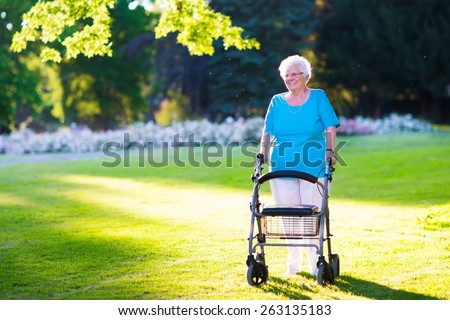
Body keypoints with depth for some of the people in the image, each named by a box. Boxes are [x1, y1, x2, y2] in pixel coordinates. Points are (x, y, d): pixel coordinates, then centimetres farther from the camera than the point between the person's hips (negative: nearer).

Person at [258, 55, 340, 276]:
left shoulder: (318, 97, 4)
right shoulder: (277, 101, 10)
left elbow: (330, 127, 0)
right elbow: (267, 131, 9)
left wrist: (329, 150, -13)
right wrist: (263, 151, -6)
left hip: (313, 167, -2)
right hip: (282, 166, 2)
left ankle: (315, 260, 12)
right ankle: (293, 262, 17)